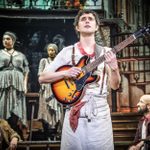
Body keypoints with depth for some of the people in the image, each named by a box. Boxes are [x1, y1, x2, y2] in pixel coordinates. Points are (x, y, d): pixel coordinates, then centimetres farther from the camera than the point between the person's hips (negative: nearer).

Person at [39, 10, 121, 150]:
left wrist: (114, 68, -17)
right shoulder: (67, 51, 4)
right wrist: (65, 73, -13)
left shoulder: (106, 52, 7)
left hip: (100, 116, 1)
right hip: (75, 115, -1)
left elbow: (115, 85, 3)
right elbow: (42, 78, 3)